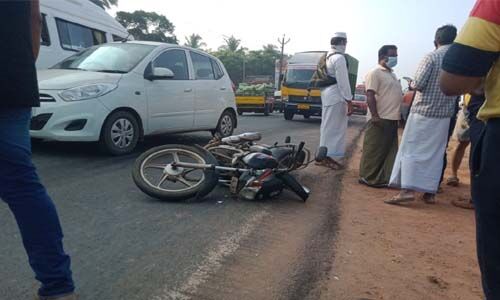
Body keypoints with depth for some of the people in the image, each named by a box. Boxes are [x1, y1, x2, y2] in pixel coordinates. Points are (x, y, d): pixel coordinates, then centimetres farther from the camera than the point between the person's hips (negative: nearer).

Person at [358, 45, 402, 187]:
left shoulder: (392, 74, 20)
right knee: (374, 150, -3)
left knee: (390, 151, 11)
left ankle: (384, 178, 18)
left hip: (392, 119, 9)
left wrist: (400, 114, 21)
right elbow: (370, 96, -17)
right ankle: (368, 178, 5)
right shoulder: (375, 73, -9)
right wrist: (375, 116, -24)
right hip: (380, 119, -9)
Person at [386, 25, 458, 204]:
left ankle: (408, 189, -12)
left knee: (412, 150, -3)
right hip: (445, 114, 5)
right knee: (435, 153, 10)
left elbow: (418, 84, -15)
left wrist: (412, 84, 7)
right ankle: (430, 192, 12)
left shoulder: (431, 57, -9)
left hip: (423, 111, -5)